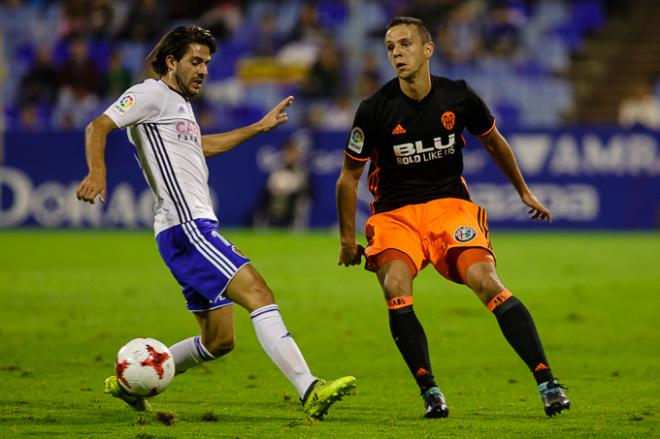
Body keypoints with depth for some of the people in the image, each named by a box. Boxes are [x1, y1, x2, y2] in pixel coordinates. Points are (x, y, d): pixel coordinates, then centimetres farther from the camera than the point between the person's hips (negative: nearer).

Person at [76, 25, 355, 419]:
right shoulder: (151, 93, -3)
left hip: (199, 228, 11)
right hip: (185, 228, -11)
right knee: (259, 294, -22)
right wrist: (97, 172, -31)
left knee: (218, 341, 10)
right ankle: (310, 391, -31)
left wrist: (259, 127, 47)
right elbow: (98, 127, -13)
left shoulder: (180, 104, 25)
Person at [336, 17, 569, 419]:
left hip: (450, 204, 1)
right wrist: (348, 240, 4)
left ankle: (547, 381, -20)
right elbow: (349, 177, 3)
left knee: (485, 281, -22)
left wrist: (524, 191, 26)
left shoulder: (458, 97, -4)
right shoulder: (375, 110, -9)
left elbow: (494, 143, 17)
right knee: (395, 287, -28)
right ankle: (430, 391, -19)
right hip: (394, 213, 0)